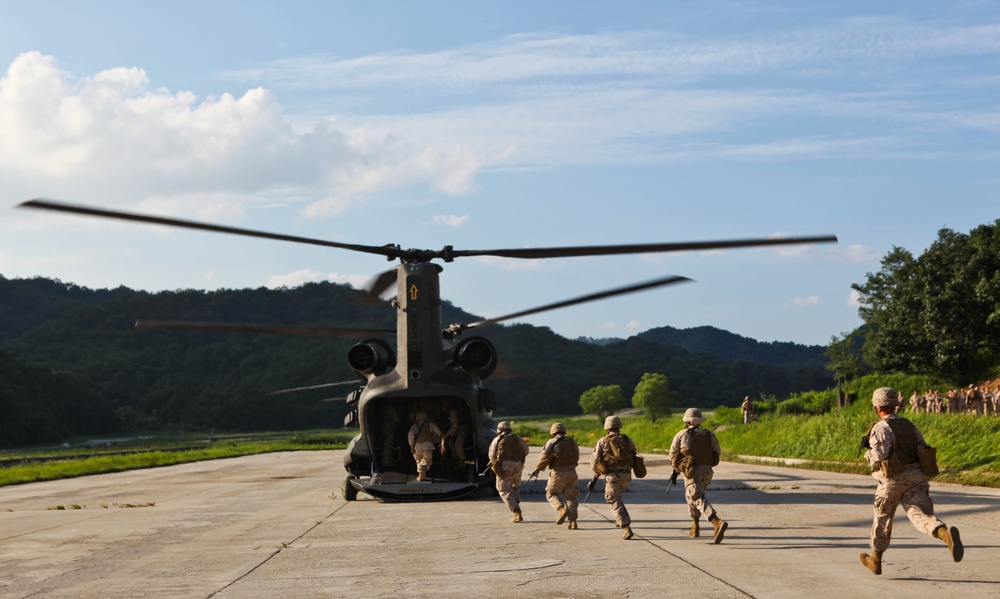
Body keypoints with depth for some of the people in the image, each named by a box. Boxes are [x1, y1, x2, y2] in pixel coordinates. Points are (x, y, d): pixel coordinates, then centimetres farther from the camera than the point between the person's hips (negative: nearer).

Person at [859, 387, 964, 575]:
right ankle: (946, 533, -43)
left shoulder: (881, 427, -5)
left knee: (882, 517, 16)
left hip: (893, 480, -4)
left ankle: (875, 560, 31)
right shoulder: (909, 425, 16)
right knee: (922, 516, -10)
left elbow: (879, 454, -19)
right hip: (916, 476, 4)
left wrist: (868, 455, 3)